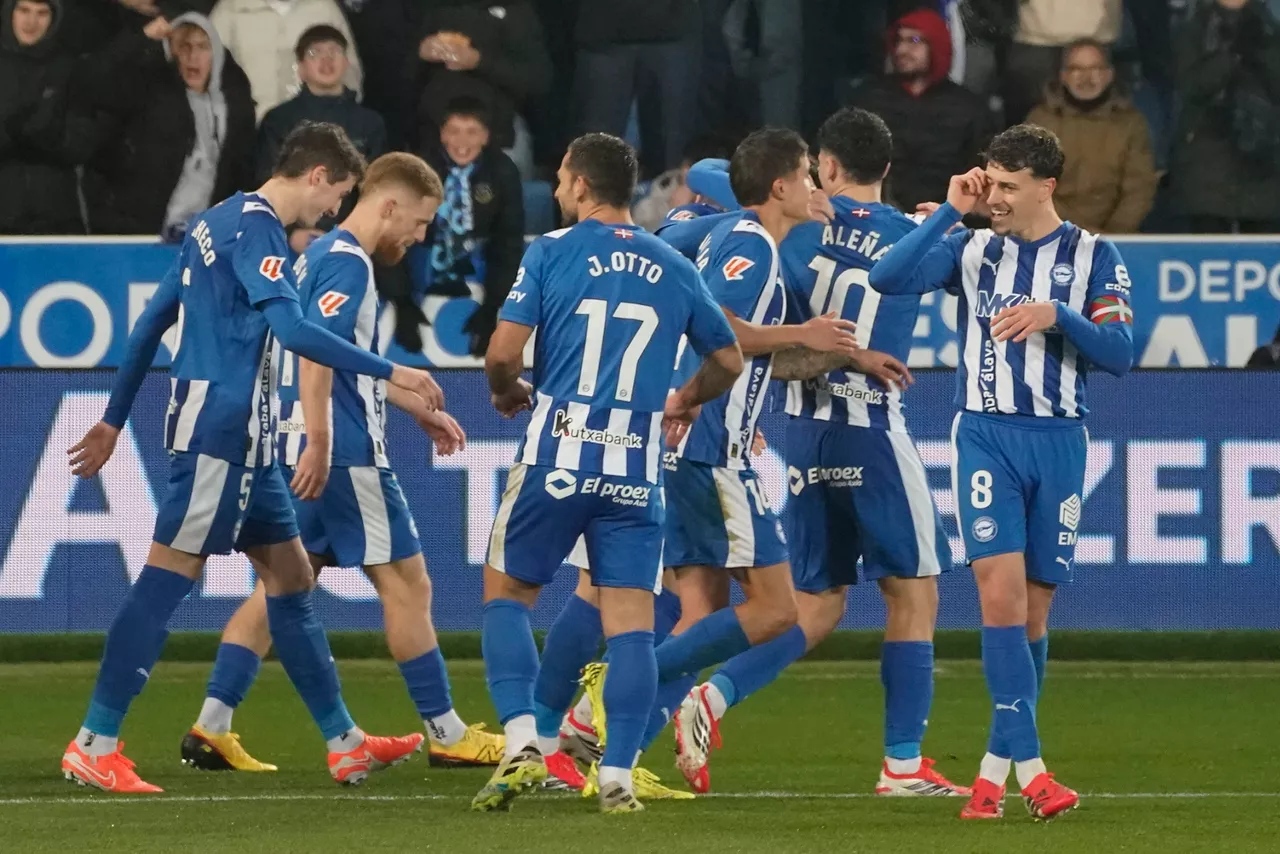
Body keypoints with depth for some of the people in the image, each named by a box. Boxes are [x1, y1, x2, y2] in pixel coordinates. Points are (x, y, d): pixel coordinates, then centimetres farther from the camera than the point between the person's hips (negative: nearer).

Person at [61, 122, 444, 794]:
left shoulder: (219, 222, 18)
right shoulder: (256, 227, -12)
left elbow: (151, 322, 22)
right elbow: (292, 329, -25)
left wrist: (114, 419, 26)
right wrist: (390, 372, -21)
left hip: (238, 437, 10)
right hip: (222, 428, -10)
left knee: (288, 574, 11)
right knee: (169, 575, -9)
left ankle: (345, 744, 14)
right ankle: (94, 745, -8)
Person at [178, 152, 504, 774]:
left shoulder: (322, 256, 19)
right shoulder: (347, 263, -12)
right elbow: (315, 351, -24)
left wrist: (419, 410, 37)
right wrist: (319, 444, -30)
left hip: (301, 452, 10)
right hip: (343, 454, -10)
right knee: (406, 583, -1)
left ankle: (211, 729, 1)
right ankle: (447, 735, 4)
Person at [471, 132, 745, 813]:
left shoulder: (552, 252, -1)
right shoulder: (673, 269, 10)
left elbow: (503, 352, -9)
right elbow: (728, 361, 18)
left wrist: (507, 392, 13)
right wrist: (685, 402, 37)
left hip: (558, 455, -2)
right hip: (636, 469, 2)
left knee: (506, 594, 12)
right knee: (630, 620, 3)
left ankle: (522, 741, -4)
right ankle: (618, 776, -3)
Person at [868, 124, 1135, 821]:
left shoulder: (1093, 256, 4)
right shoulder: (971, 248, 5)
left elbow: (1119, 354, -3)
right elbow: (886, 279, -10)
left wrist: (1057, 316, -18)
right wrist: (949, 212, -11)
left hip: (1058, 442, 1)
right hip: (985, 436, -1)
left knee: (1034, 608, 5)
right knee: (1001, 592, -16)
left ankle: (995, 770, 15)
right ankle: (1029, 769, -19)